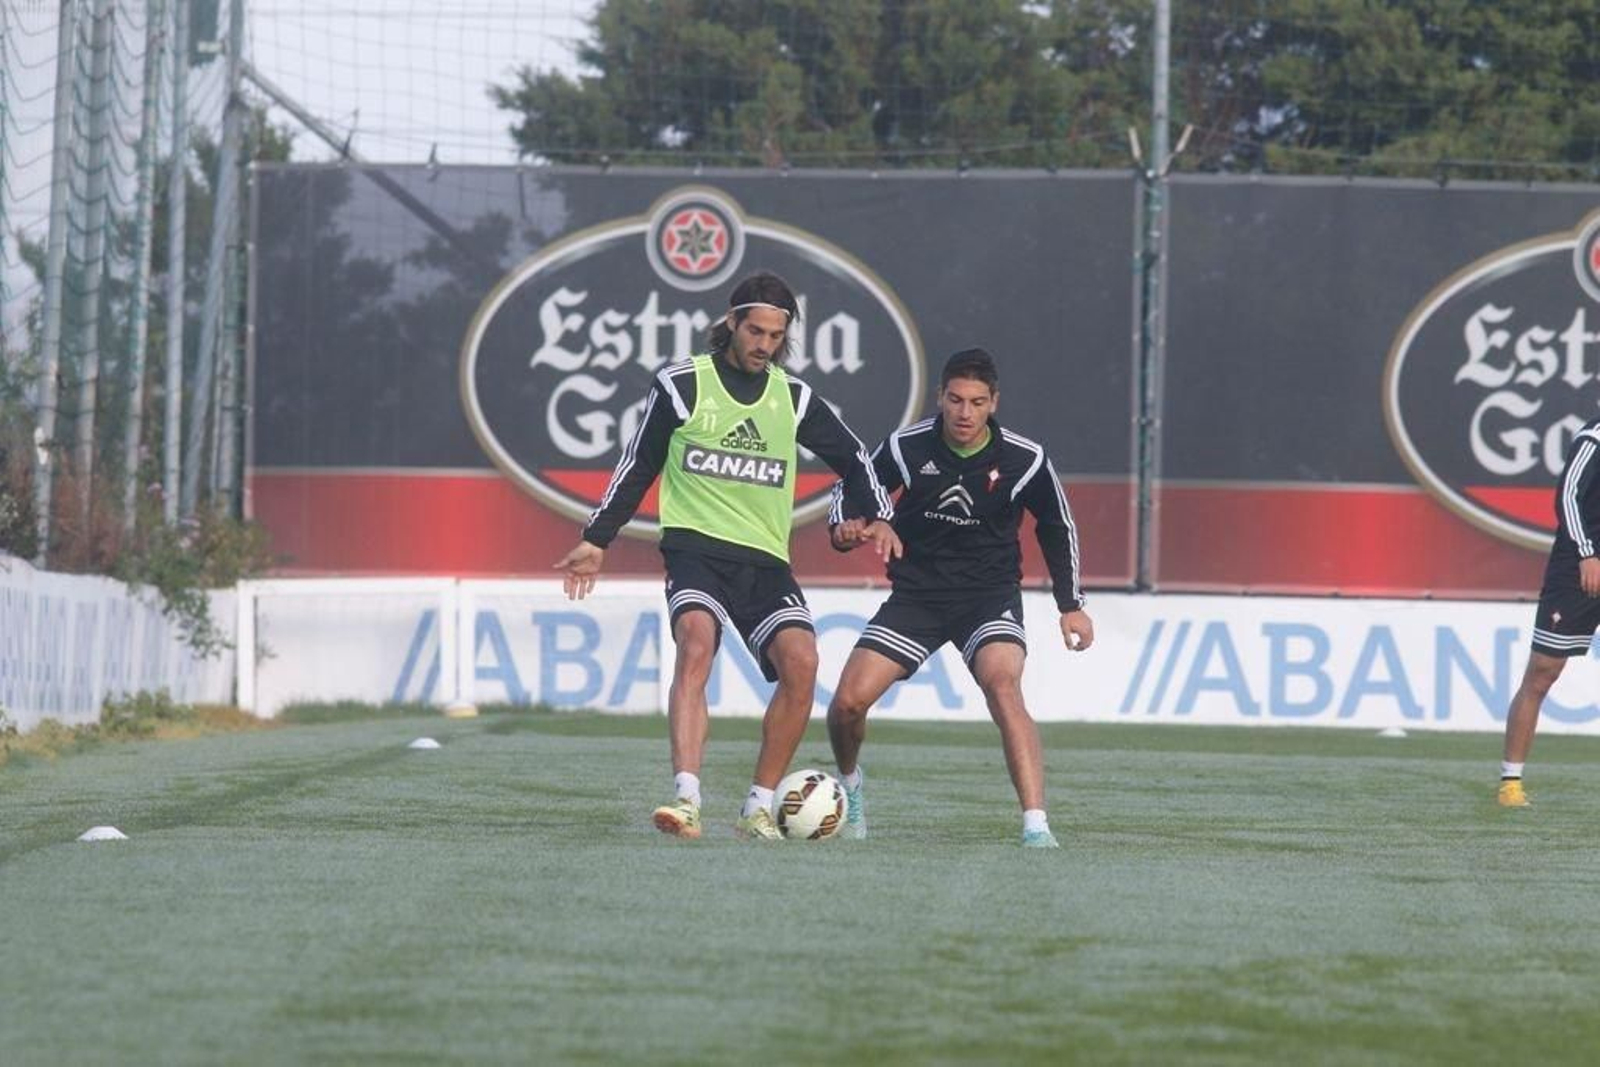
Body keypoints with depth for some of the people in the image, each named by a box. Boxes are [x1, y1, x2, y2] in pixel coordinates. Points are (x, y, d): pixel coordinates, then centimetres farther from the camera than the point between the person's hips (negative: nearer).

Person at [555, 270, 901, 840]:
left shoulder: (794, 398, 11)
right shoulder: (682, 384, 3)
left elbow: (852, 457, 21)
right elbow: (637, 466, 12)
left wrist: (878, 516, 5)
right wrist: (596, 540, 12)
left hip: (765, 558, 3)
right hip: (696, 546, -3)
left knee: (800, 660, -19)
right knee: (696, 642, -31)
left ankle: (758, 808, -5)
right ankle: (686, 799, -42)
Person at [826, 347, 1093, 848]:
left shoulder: (1024, 460, -10)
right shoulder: (905, 448, -11)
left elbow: (1057, 527, 8)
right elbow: (851, 489, 5)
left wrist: (1071, 605, 9)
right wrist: (845, 528, -18)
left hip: (990, 596, -2)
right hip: (915, 594, 2)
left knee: (1002, 684, -31)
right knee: (849, 701, -10)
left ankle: (1036, 827, -34)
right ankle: (849, 786, 26)